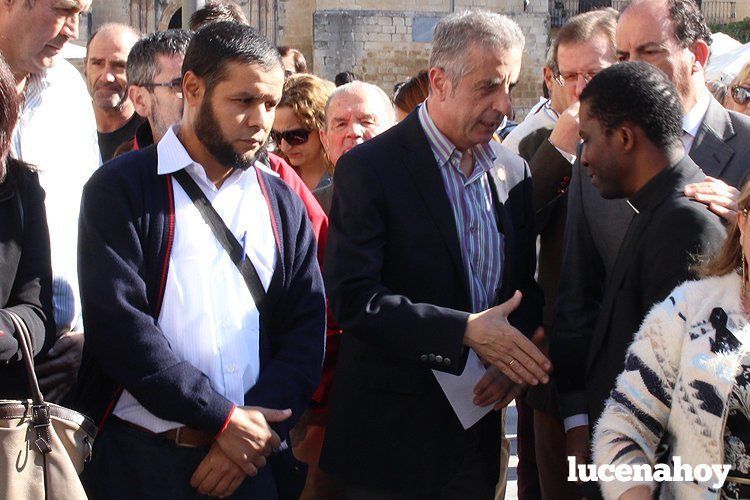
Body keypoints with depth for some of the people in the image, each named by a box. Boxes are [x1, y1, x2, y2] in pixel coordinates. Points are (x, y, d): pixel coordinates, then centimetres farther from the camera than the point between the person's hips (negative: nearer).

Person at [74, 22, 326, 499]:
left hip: (251, 455, 4)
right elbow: (118, 325, -13)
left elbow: (306, 327, 5)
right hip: (139, 458, -3)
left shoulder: (282, 203, 11)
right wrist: (224, 419, -14)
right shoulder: (122, 190, -3)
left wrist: (257, 426, -10)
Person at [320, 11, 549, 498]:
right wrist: (465, 331, -24)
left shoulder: (513, 171, 7)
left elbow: (526, 289, 12)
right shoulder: (369, 169, -11)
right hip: (395, 434, -5)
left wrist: (512, 364, -8)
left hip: (479, 428, 5)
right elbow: (354, 297, -19)